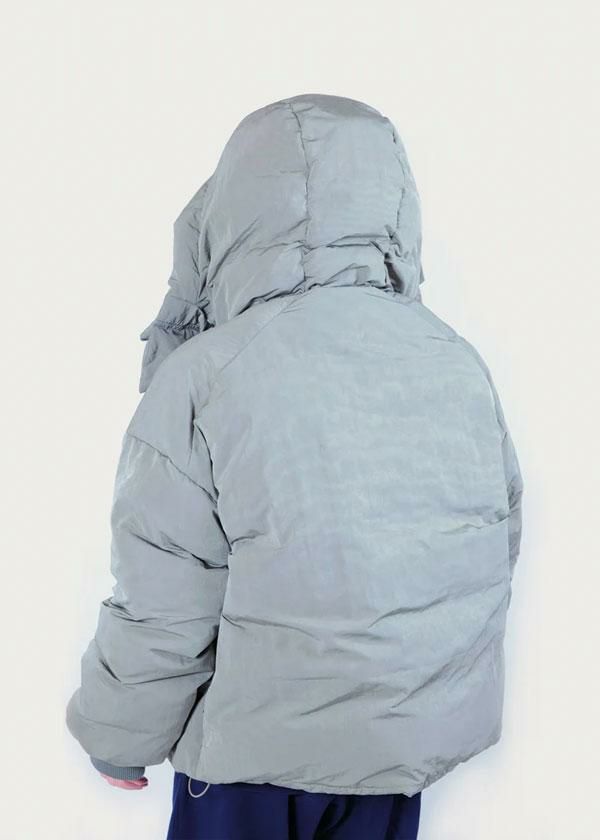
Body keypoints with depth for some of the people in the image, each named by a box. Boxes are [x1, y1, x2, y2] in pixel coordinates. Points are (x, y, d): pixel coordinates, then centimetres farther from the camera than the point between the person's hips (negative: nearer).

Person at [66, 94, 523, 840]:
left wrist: (118, 734, 2)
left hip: (265, 744, -4)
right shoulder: (459, 361, -5)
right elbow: (500, 540, 4)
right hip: (427, 730, 5)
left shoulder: (206, 374, -20)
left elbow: (161, 606, -16)